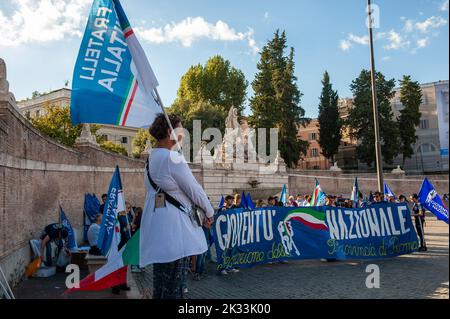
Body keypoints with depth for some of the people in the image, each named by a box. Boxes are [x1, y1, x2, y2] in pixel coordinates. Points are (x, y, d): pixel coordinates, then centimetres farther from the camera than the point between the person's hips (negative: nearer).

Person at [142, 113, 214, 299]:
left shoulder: (152, 157, 13)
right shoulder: (172, 158, -15)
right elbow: (194, 189, -10)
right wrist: (210, 213, 4)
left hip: (157, 226, 9)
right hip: (173, 226, -9)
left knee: (162, 282, 17)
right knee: (174, 286, -1)